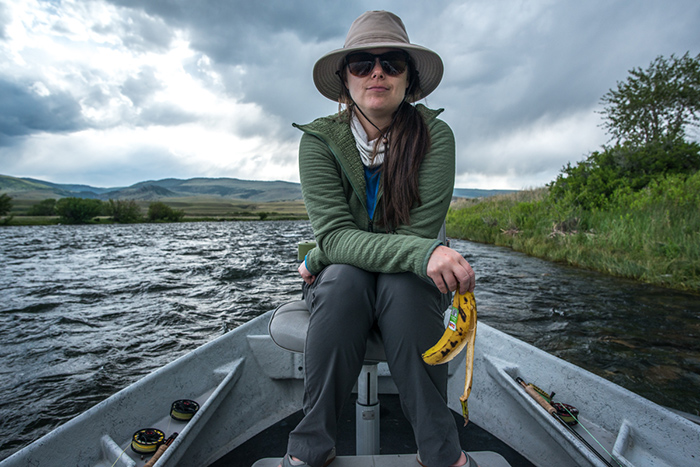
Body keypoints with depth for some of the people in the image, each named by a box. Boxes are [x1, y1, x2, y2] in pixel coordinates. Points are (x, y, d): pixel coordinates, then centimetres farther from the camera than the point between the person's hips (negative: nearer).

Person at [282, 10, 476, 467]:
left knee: (403, 282, -32)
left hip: (412, 283, 0)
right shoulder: (320, 139, -10)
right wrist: (422, 253, -39)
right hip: (341, 284, 1)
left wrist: (317, 259, -16)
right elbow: (333, 233, -22)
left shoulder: (434, 134, -11)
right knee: (344, 278, -32)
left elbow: (419, 232, -20)